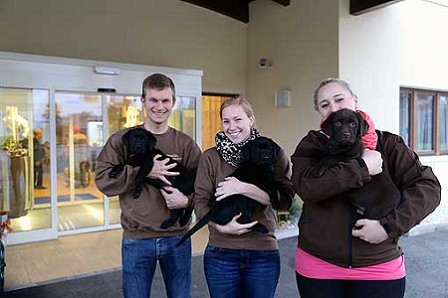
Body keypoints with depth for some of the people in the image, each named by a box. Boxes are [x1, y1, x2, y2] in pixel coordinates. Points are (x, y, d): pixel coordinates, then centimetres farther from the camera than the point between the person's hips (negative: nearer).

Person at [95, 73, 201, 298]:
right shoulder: (122, 140, -1)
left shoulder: (186, 144, 2)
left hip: (177, 238, 1)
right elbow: (102, 180, -11)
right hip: (136, 240, -1)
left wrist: (187, 200, -20)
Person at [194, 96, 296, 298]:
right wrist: (221, 226, -20)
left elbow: (286, 198, -11)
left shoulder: (273, 154, -1)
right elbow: (200, 201, -2)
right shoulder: (210, 158, 0)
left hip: (264, 253, 0)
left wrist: (242, 188, -21)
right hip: (220, 252, 0)